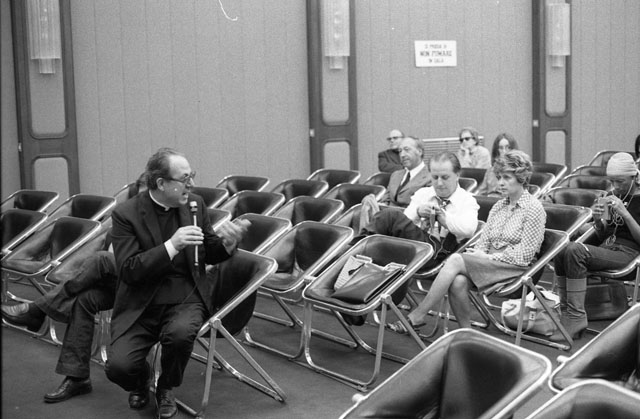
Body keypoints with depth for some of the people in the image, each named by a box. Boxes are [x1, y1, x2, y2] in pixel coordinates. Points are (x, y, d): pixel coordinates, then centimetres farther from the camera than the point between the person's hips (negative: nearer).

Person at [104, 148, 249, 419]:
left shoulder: (195, 204, 4)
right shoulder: (126, 214, -7)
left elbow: (207, 254, 14)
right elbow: (128, 271, -15)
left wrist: (228, 243, -9)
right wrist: (171, 246, -26)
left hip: (185, 298, 2)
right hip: (140, 306, -1)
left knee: (180, 332, -33)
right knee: (118, 367, -22)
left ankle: (166, 389, 2)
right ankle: (140, 380, 19)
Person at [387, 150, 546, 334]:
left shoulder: (534, 209, -3)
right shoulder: (498, 206, 19)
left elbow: (525, 253, -10)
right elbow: (483, 242, 15)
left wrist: (488, 257, -13)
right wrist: (475, 254, -8)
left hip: (514, 266, -6)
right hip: (489, 262, 6)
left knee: (455, 260, -27)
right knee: (458, 281, -30)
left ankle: (418, 316, -23)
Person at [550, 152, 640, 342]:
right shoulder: (613, 197, 20)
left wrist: (625, 213, -16)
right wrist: (598, 219, 0)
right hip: (606, 249, 7)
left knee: (575, 250, -31)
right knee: (560, 251, -22)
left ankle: (576, 316, -30)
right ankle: (566, 312, -22)